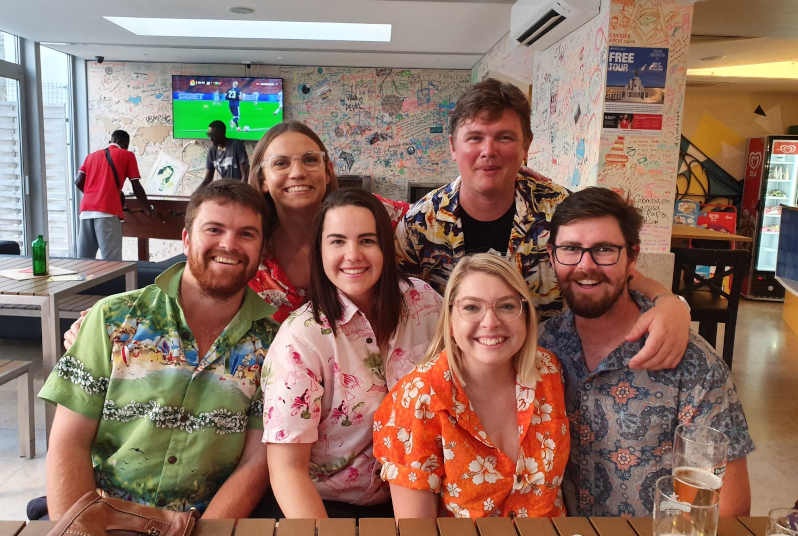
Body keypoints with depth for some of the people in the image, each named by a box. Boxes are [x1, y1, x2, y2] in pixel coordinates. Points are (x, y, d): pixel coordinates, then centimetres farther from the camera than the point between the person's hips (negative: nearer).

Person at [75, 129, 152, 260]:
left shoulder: (92, 155, 25)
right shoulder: (127, 156, 12)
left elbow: (78, 182, 13)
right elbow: (136, 187, 7)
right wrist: (149, 207, 20)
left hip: (86, 211, 5)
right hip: (107, 212, -5)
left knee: (83, 260, 8)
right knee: (112, 263, -9)